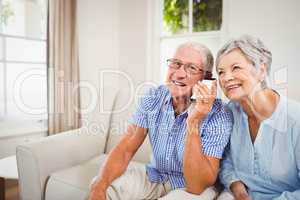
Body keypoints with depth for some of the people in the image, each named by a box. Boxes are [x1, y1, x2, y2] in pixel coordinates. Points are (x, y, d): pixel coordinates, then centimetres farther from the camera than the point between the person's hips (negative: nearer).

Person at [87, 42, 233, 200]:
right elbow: (125, 150, -10)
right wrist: (99, 187, -27)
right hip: (154, 175, 3)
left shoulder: (219, 116, -23)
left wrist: (194, 123, -37)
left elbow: (197, 186, -26)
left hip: (194, 187, -2)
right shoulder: (153, 98, -10)